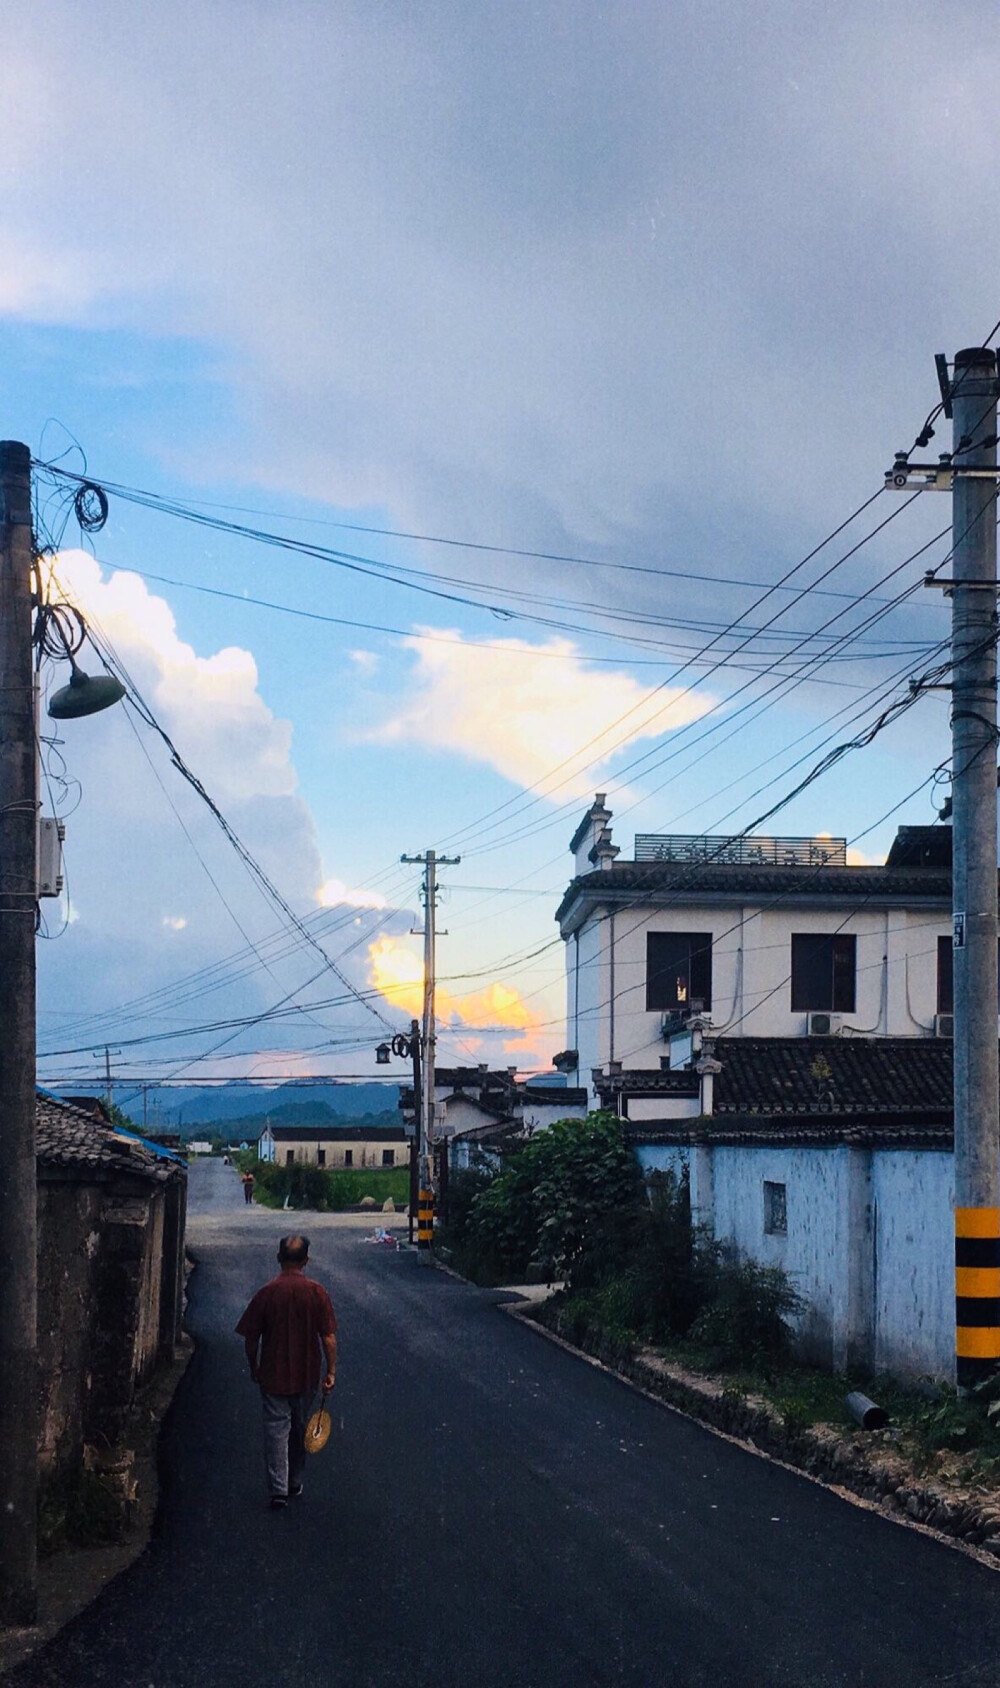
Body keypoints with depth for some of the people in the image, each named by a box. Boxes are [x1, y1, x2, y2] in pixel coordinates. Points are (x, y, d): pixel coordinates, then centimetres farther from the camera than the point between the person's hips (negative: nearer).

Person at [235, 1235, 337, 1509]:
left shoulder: (267, 1293, -9)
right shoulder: (316, 1292, -8)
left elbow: (251, 1338, -5)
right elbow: (328, 1337, -8)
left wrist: (254, 1368, 9)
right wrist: (331, 1371, -1)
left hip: (272, 1374, -2)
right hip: (306, 1374, 2)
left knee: (276, 1428, 2)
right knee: (300, 1429, 17)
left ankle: (278, 1489, -6)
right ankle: (295, 1484, 28)